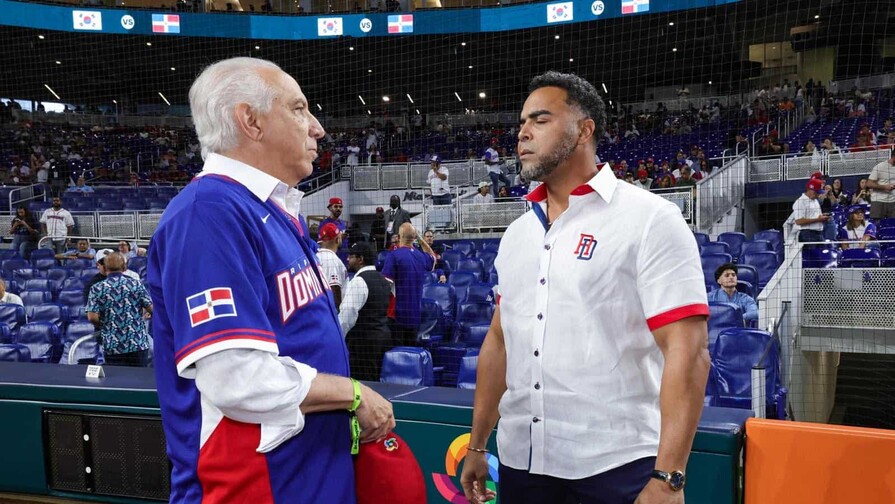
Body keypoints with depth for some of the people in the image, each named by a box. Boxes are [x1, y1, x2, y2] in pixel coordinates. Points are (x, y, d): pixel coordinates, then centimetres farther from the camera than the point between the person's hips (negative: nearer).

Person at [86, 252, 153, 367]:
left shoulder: (97, 289, -1)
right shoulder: (136, 284, 0)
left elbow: (92, 317, -10)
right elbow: (151, 309, -2)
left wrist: (103, 325, 10)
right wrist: (144, 315, 20)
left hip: (112, 347, 0)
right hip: (139, 344, 0)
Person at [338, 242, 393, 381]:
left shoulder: (358, 281, -14)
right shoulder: (383, 280, 15)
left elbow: (347, 315, -18)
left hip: (363, 341, -9)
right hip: (383, 337, 9)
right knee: (376, 383, 11)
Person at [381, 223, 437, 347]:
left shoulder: (394, 255, -12)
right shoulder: (422, 257, 4)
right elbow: (433, 257, 31)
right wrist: (421, 240, 23)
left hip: (397, 314, -5)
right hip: (416, 314, 5)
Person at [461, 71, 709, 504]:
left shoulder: (648, 219, -9)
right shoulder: (517, 234, 9)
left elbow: (687, 352, -15)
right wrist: (477, 445, 13)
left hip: (616, 465, -5)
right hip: (520, 459, 6)